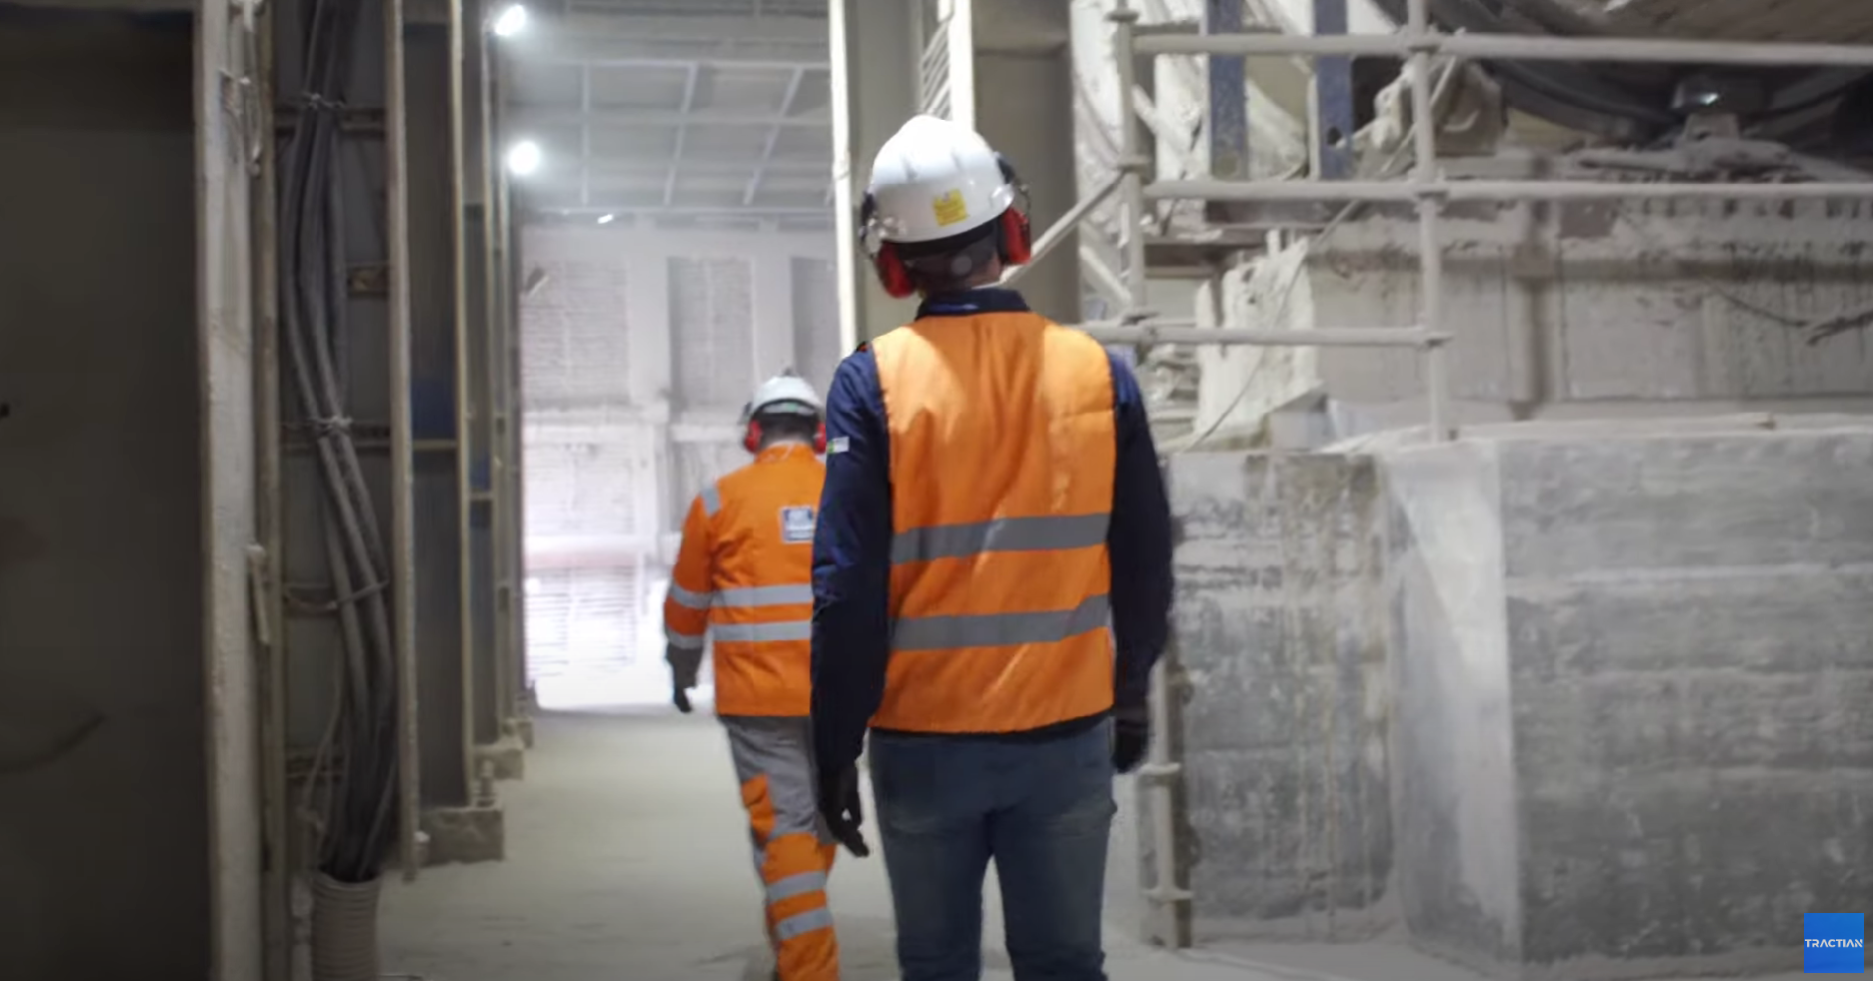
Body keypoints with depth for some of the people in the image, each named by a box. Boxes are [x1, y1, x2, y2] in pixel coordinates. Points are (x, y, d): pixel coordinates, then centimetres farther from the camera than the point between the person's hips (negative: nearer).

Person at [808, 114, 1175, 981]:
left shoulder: (875, 382, -11)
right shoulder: (1097, 371, -3)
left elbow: (849, 588, -11)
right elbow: (1144, 567, 3)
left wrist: (834, 745, -2)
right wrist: (1129, 695, 18)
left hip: (925, 740, -1)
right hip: (1069, 734, 2)